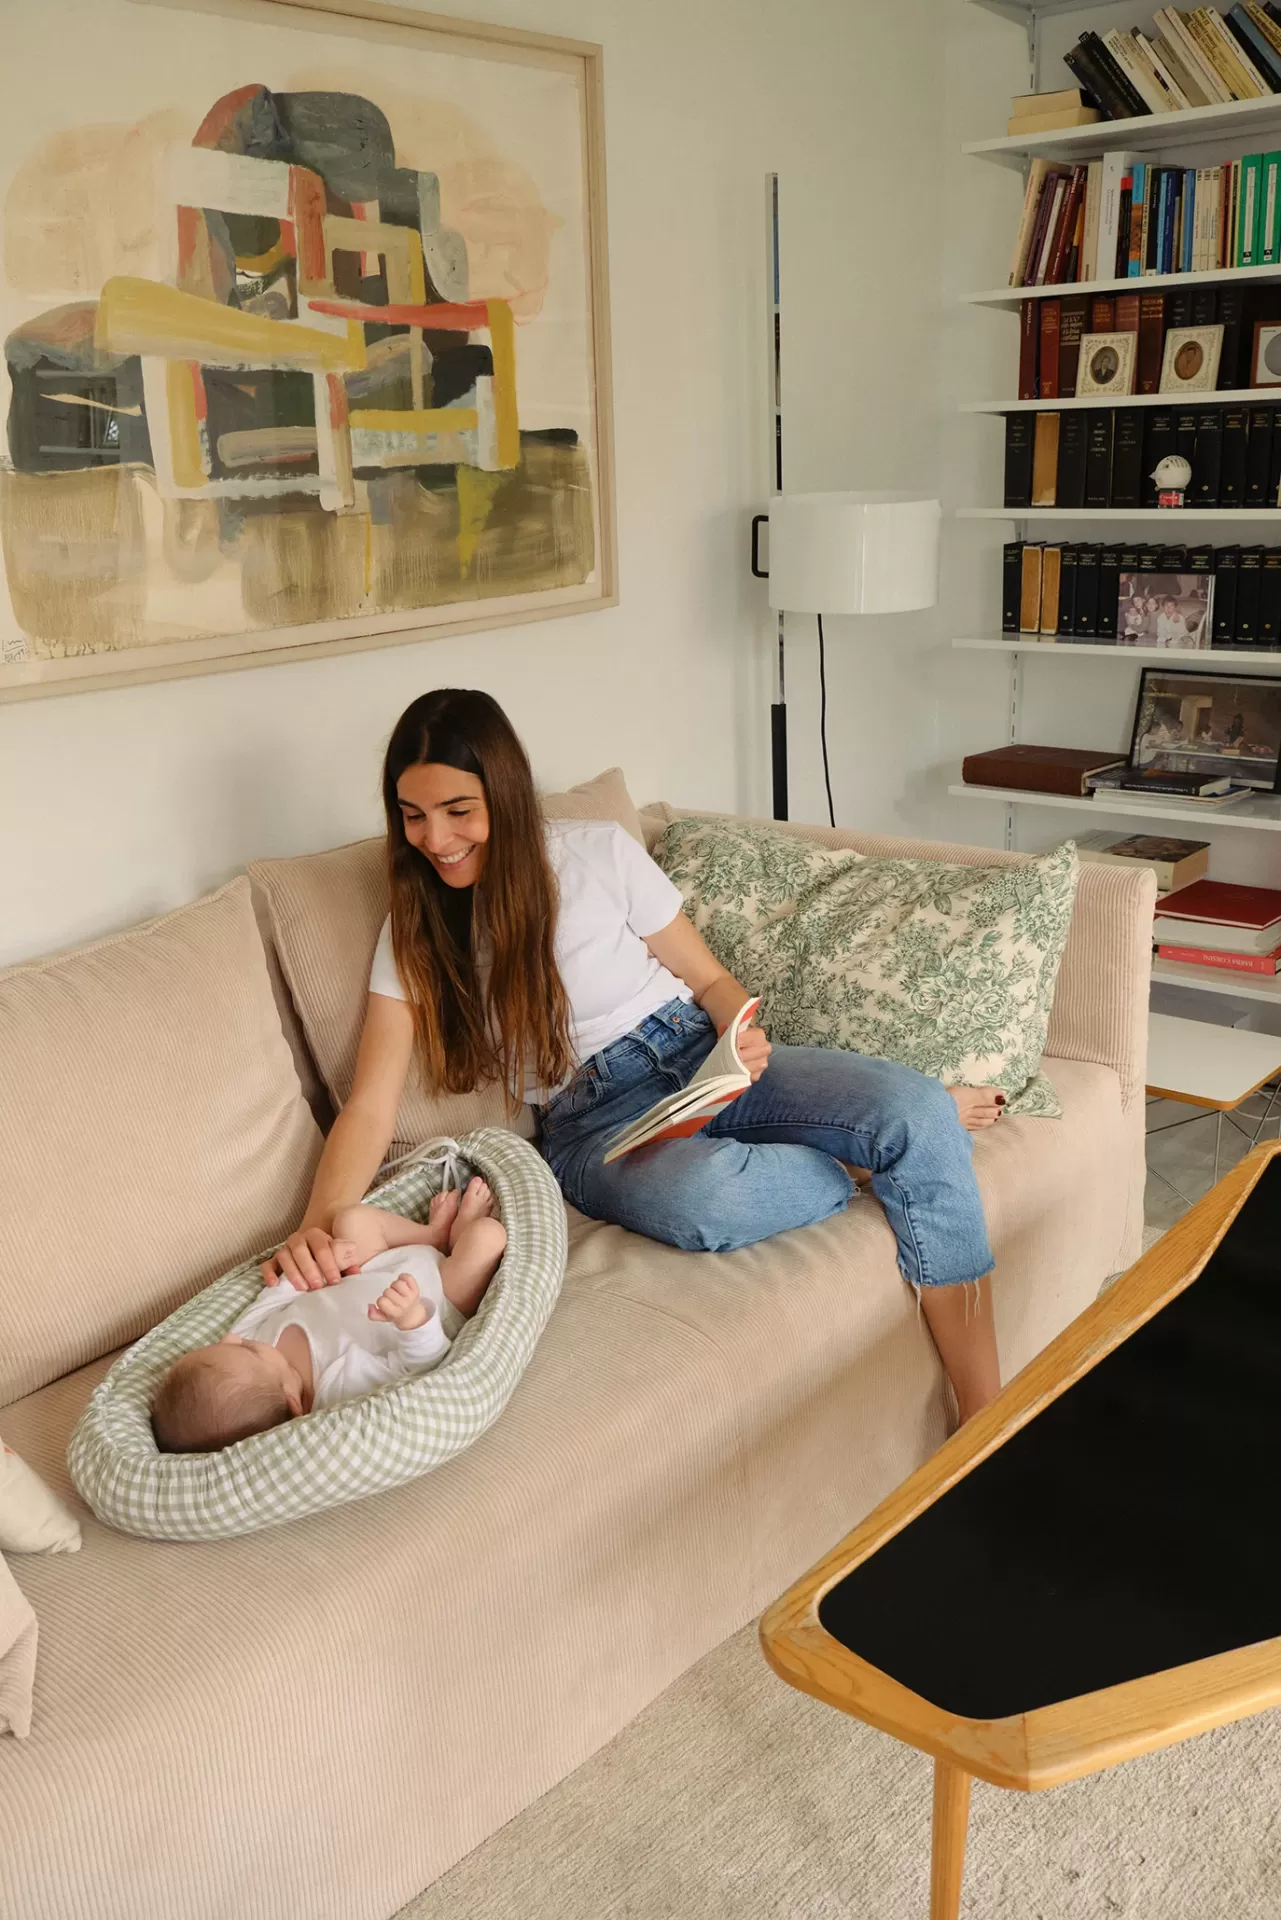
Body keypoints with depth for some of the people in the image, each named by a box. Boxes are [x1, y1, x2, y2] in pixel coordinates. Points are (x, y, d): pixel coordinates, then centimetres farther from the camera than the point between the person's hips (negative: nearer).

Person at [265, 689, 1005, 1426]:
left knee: (913, 1111, -26)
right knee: (700, 1194, -39)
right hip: (594, 1123, -1)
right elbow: (372, 1106, -6)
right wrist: (318, 1225, -24)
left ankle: (985, 1419, -16)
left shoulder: (600, 853, 0)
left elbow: (710, 977, 9)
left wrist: (743, 1034, -15)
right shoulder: (413, 935, 2)